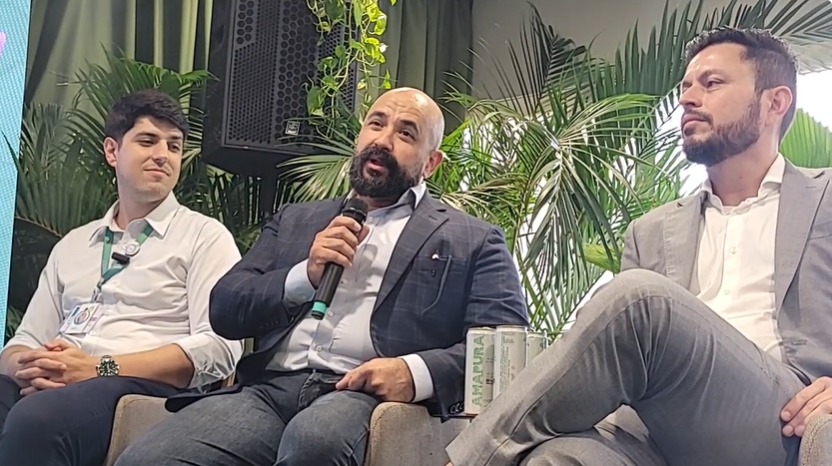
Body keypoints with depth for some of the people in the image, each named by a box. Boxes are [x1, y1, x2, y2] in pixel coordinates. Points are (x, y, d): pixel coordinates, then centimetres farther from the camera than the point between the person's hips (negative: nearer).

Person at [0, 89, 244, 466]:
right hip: (52, 386, 5)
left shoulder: (206, 237, 8)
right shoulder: (72, 244, 25)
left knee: (35, 418, -36)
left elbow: (218, 348, -5)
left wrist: (100, 368, -13)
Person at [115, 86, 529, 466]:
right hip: (270, 387, 4)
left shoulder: (474, 242, 14)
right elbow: (223, 310, 18)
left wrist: (417, 372, -17)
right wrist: (304, 276, 0)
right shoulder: (295, 221, 26)